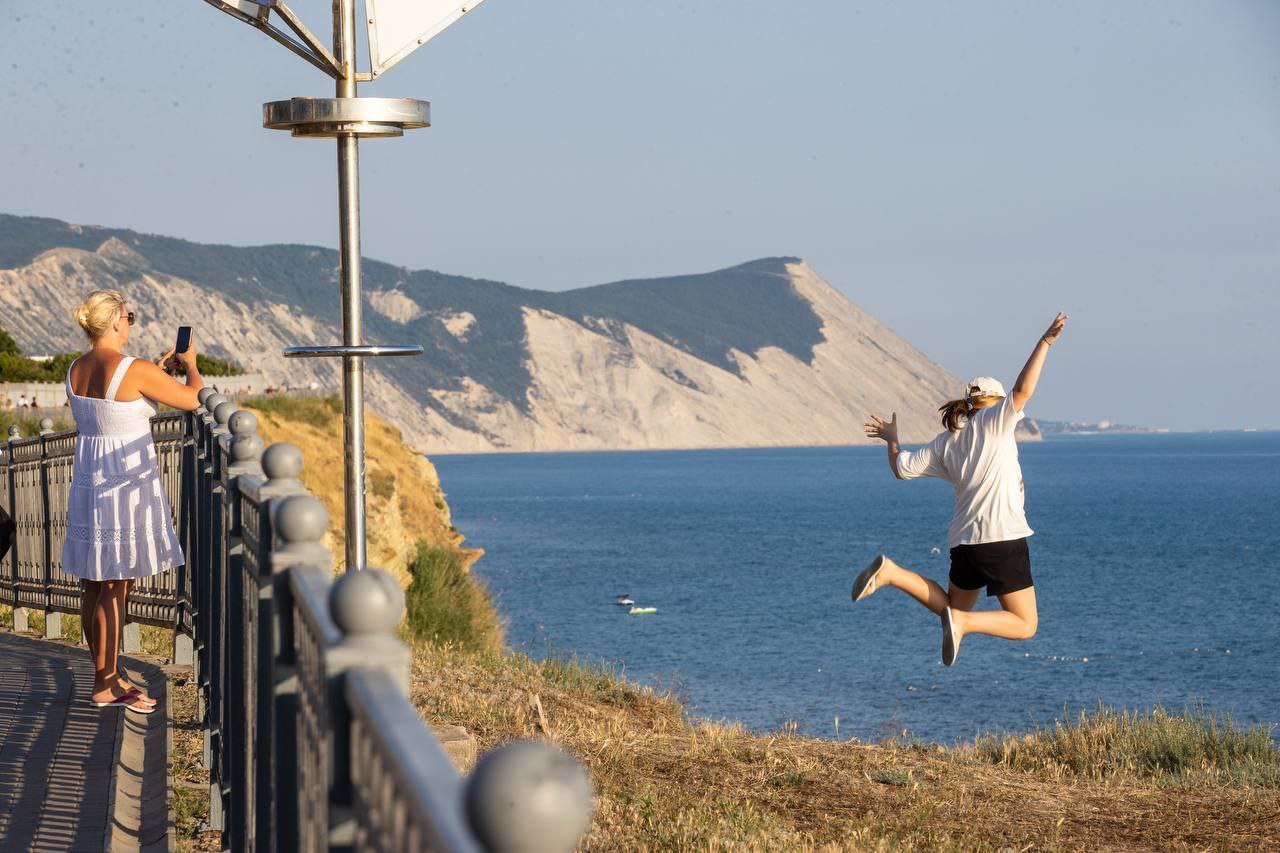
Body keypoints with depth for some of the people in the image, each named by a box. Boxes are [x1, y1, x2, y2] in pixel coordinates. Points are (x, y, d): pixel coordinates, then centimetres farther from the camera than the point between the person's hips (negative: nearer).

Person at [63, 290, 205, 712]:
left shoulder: (76, 371, 5)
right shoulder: (134, 370, -18)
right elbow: (195, 398, -10)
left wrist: (157, 371, 25)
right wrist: (191, 363, 9)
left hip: (88, 483, 8)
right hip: (127, 483, -8)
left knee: (96, 586, 13)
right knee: (115, 588, -2)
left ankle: (107, 675, 24)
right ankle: (105, 686, 3)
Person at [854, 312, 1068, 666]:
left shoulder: (945, 443, 14)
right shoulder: (993, 420, -1)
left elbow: (903, 468, 16)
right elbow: (1022, 391, -16)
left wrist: (891, 439, 35)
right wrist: (1045, 342, -16)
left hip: (963, 541, 6)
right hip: (1003, 538, -6)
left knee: (954, 608, 27)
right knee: (1025, 625, 3)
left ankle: (891, 572, 4)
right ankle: (962, 623, -22)